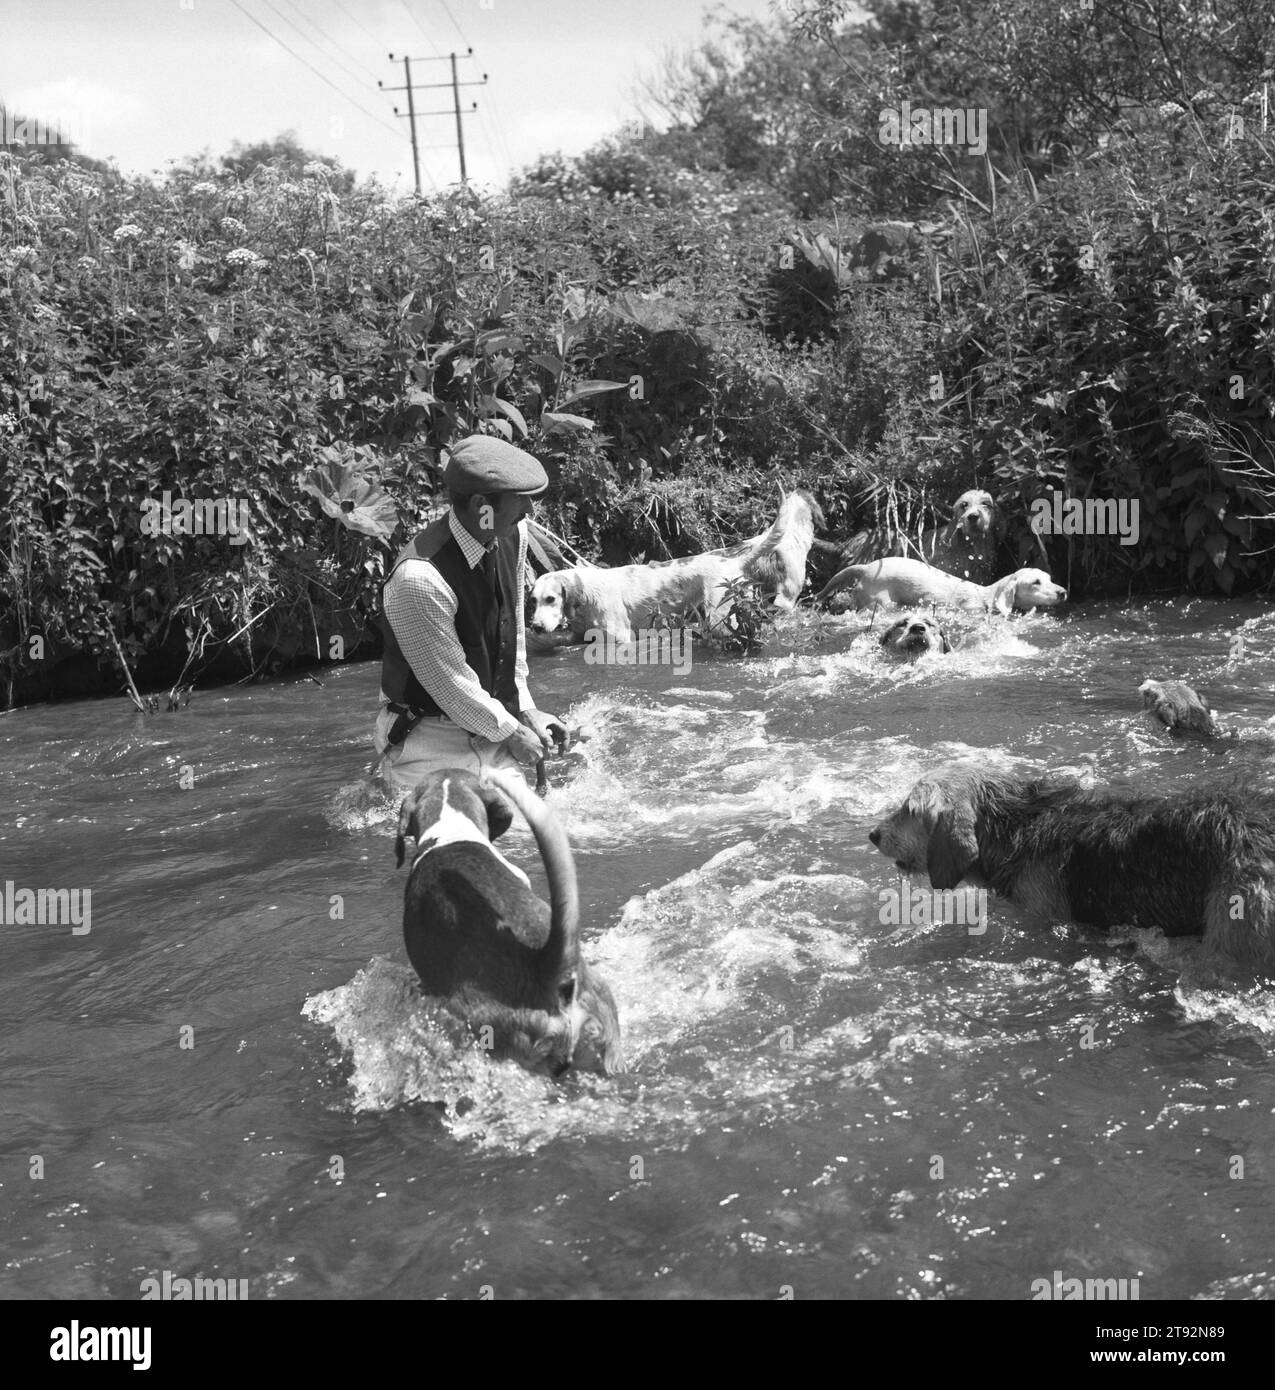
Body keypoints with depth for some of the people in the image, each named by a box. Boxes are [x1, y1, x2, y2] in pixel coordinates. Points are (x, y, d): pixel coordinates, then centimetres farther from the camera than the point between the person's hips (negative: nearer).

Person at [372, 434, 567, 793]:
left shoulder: (512, 535, -4)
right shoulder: (418, 578, -28)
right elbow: (448, 681, -20)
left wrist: (525, 710, 8)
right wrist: (510, 732, -9)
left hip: (490, 724, 7)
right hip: (431, 740, -7)